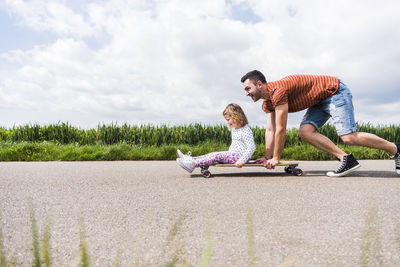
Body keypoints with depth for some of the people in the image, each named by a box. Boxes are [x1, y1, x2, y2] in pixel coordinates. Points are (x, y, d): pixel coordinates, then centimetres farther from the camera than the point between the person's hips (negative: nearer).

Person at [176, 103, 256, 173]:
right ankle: (190, 159, -10)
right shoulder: (234, 129, 17)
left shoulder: (246, 131, -15)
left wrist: (242, 160, -27)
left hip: (239, 156, -9)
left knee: (216, 155, -22)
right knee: (213, 155, -4)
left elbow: (251, 147, -20)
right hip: (233, 154, 9)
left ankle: (193, 164, -27)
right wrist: (228, 154, 19)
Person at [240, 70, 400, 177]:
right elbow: (270, 130, 5)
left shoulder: (278, 90, -28)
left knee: (349, 137, -17)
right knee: (305, 132, -11)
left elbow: (281, 130, -25)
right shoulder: (267, 102, 3)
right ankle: (346, 159, -7)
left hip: (335, 92, -9)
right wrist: (267, 158, 2)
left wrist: (276, 158, -16)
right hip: (321, 101, 9)